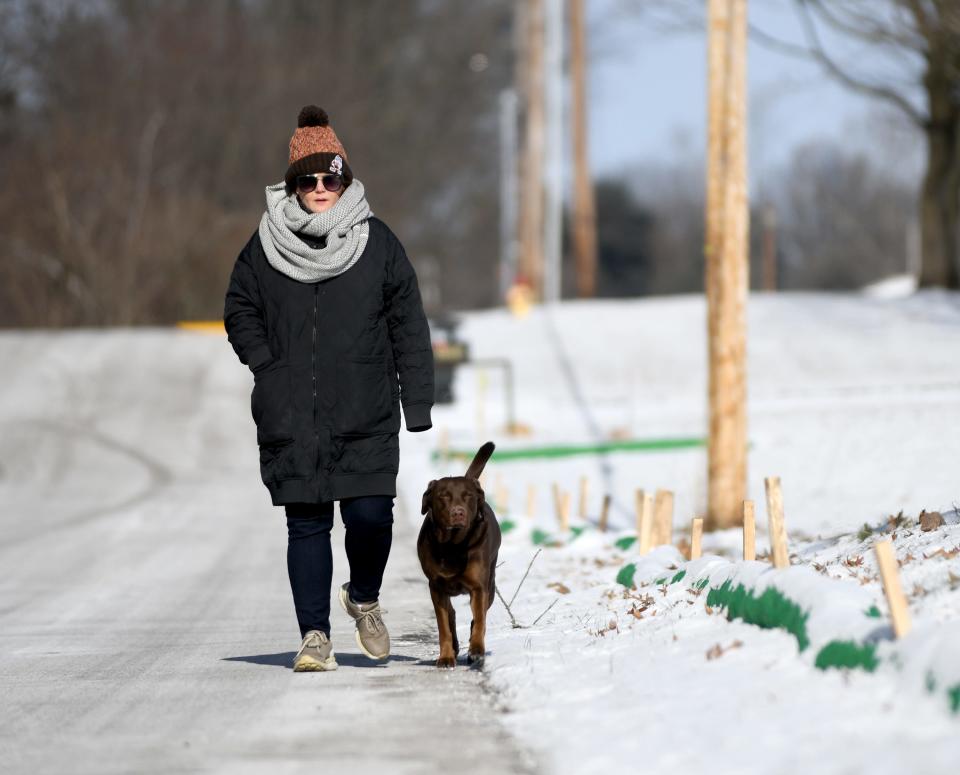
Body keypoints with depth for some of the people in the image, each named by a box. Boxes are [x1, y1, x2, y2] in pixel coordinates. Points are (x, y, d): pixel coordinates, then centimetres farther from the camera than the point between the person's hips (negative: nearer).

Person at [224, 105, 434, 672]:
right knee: (306, 523, 1)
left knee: (370, 514, -8)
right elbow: (240, 311, 16)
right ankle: (315, 635, 9)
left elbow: (409, 326, 5)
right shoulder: (267, 245, 5)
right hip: (290, 418, 1)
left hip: (365, 417, -1)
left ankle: (364, 598, 21)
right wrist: (267, 365, 0)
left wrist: (417, 405, 2)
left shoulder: (377, 242, 3)